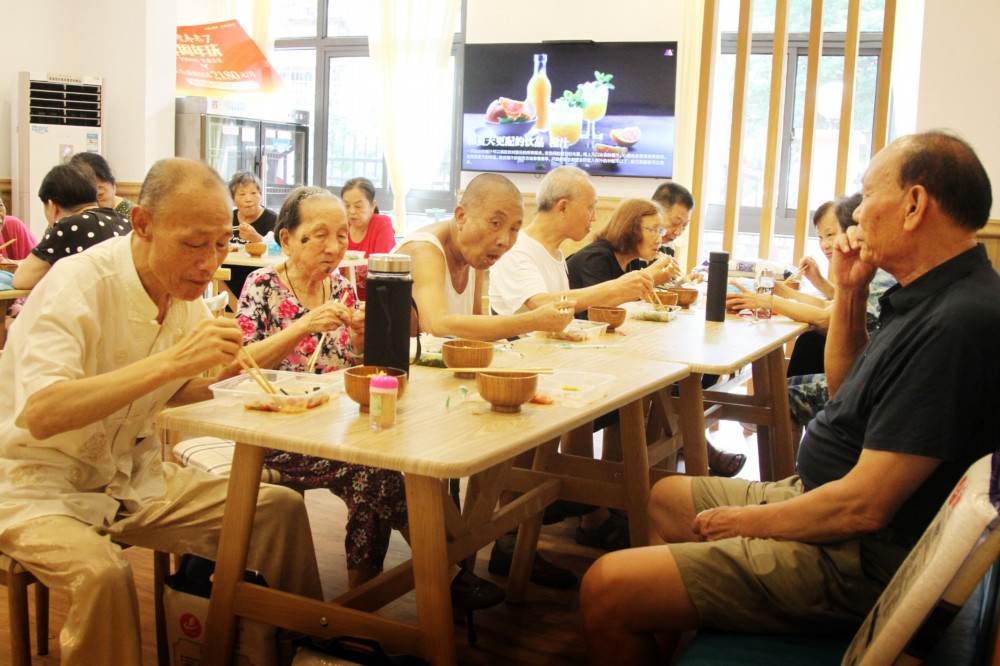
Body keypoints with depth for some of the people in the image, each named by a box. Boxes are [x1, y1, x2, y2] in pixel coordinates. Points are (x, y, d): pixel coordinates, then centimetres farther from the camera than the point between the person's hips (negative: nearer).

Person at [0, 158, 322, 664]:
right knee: (103, 574, -36)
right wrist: (172, 360, -41)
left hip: (134, 479, 6)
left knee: (281, 510, -8)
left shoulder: (185, 290, -1)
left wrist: (217, 368, -11)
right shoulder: (77, 283, -23)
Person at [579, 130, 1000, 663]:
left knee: (607, 590, -17)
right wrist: (848, 294, 6)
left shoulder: (957, 323, -27)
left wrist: (747, 522, -11)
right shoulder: (929, 297, 6)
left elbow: (865, 505, -27)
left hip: (854, 559, -11)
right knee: (666, 499, 27)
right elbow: (846, 393, 20)